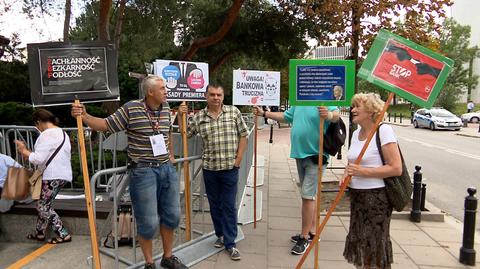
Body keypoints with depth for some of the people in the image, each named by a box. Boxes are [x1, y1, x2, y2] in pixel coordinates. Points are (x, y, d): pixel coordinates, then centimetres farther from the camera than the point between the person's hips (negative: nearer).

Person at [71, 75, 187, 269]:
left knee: (171, 216, 14)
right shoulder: (131, 109, -8)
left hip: (167, 169, 6)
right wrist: (84, 116, -18)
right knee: (148, 222, 2)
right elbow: (105, 125, -4)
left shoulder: (165, 108, 7)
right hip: (143, 172, -6)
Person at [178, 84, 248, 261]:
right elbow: (185, 134, 12)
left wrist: (238, 158, -3)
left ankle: (230, 243, 12)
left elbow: (243, 135, 2)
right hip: (209, 168, 2)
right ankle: (220, 235, 32)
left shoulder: (234, 112, -1)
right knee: (214, 204, 13)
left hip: (230, 168, -2)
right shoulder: (198, 117, 3)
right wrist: (181, 116, -1)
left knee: (229, 206, 3)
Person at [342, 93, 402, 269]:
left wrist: (362, 171, -21)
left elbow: (396, 168, -18)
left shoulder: (383, 131, -14)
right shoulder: (356, 133, 9)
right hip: (356, 195, 7)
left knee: (375, 245, 4)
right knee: (358, 240, 16)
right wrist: (347, 173, 1)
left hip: (376, 196, -7)